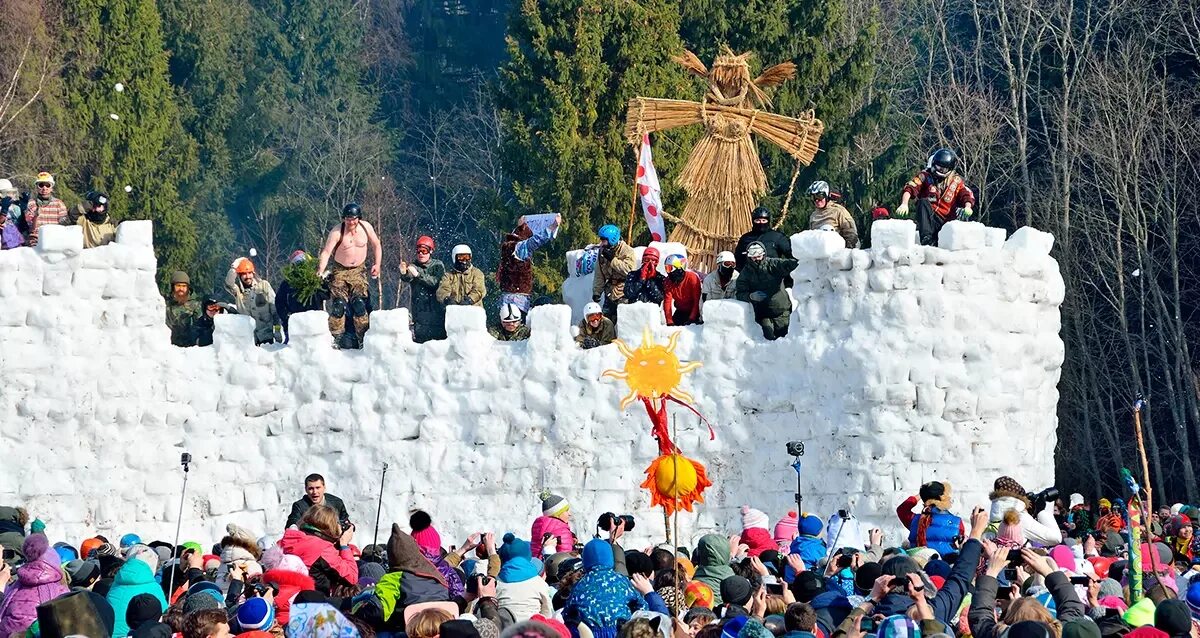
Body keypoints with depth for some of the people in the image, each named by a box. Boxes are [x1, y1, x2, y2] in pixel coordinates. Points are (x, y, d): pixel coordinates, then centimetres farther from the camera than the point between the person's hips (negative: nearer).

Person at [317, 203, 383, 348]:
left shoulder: (366, 228, -7)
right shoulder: (337, 232, -17)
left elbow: (376, 245, 9)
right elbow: (326, 252, -22)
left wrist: (377, 264, -1)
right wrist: (320, 271, -35)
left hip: (359, 271, 2)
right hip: (340, 271, -2)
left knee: (359, 303, -12)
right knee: (338, 304, -12)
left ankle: (363, 339, -9)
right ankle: (335, 339, -7)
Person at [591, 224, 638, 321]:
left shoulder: (627, 251, -10)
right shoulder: (603, 252, 10)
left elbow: (628, 270, -25)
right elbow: (599, 276, 16)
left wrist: (612, 259, -21)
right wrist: (596, 292, 9)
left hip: (624, 296, -7)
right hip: (610, 294, 7)